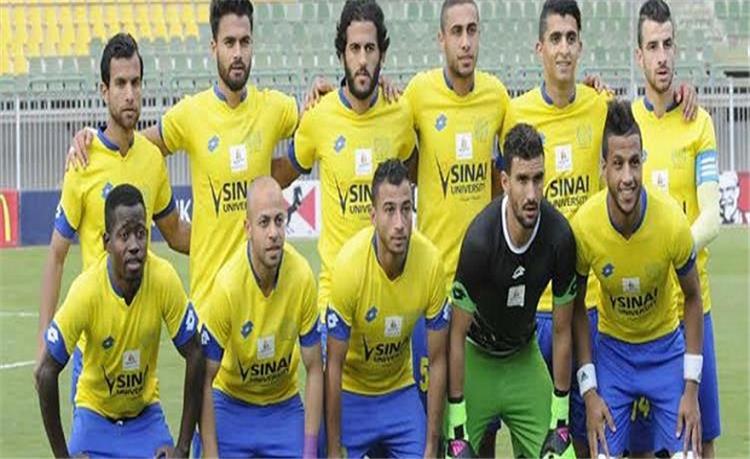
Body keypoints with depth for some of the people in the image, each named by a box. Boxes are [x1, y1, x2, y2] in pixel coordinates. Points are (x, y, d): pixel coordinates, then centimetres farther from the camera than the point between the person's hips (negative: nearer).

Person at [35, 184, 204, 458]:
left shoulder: (164, 280, -19)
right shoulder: (86, 291, -25)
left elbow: (194, 356, -9)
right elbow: (46, 373, -18)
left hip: (147, 418, 2)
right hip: (95, 420, -2)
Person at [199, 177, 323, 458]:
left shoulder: (302, 277, -18)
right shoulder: (228, 286, -25)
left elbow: (314, 369, -7)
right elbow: (205, 379, -16)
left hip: (285, 407, 2)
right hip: (232, 407, -2)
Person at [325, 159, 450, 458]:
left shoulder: (431, 262, -18)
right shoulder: (350, 266, -25)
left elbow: (437, 361, -8)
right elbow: (333, 366, -18)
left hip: (400, 391, 2)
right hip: (351, 393, -2)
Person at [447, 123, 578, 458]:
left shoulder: (560, 236, -19)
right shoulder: (480, 239, -29)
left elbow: (562, 331, -6)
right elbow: (457, 334, -18)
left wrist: (560, 417, -4)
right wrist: (457, 426, -18)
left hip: (523, 356, 3)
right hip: (476, 356, -3)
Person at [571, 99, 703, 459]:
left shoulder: (673, 221, -24)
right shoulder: (583, 226, -23)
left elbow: (692, 298, -7)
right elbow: (577, 308, -6)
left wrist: (691, 389, -9)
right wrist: (589, 390, -10)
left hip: (666, 347, 0)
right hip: (612, 348, 0)